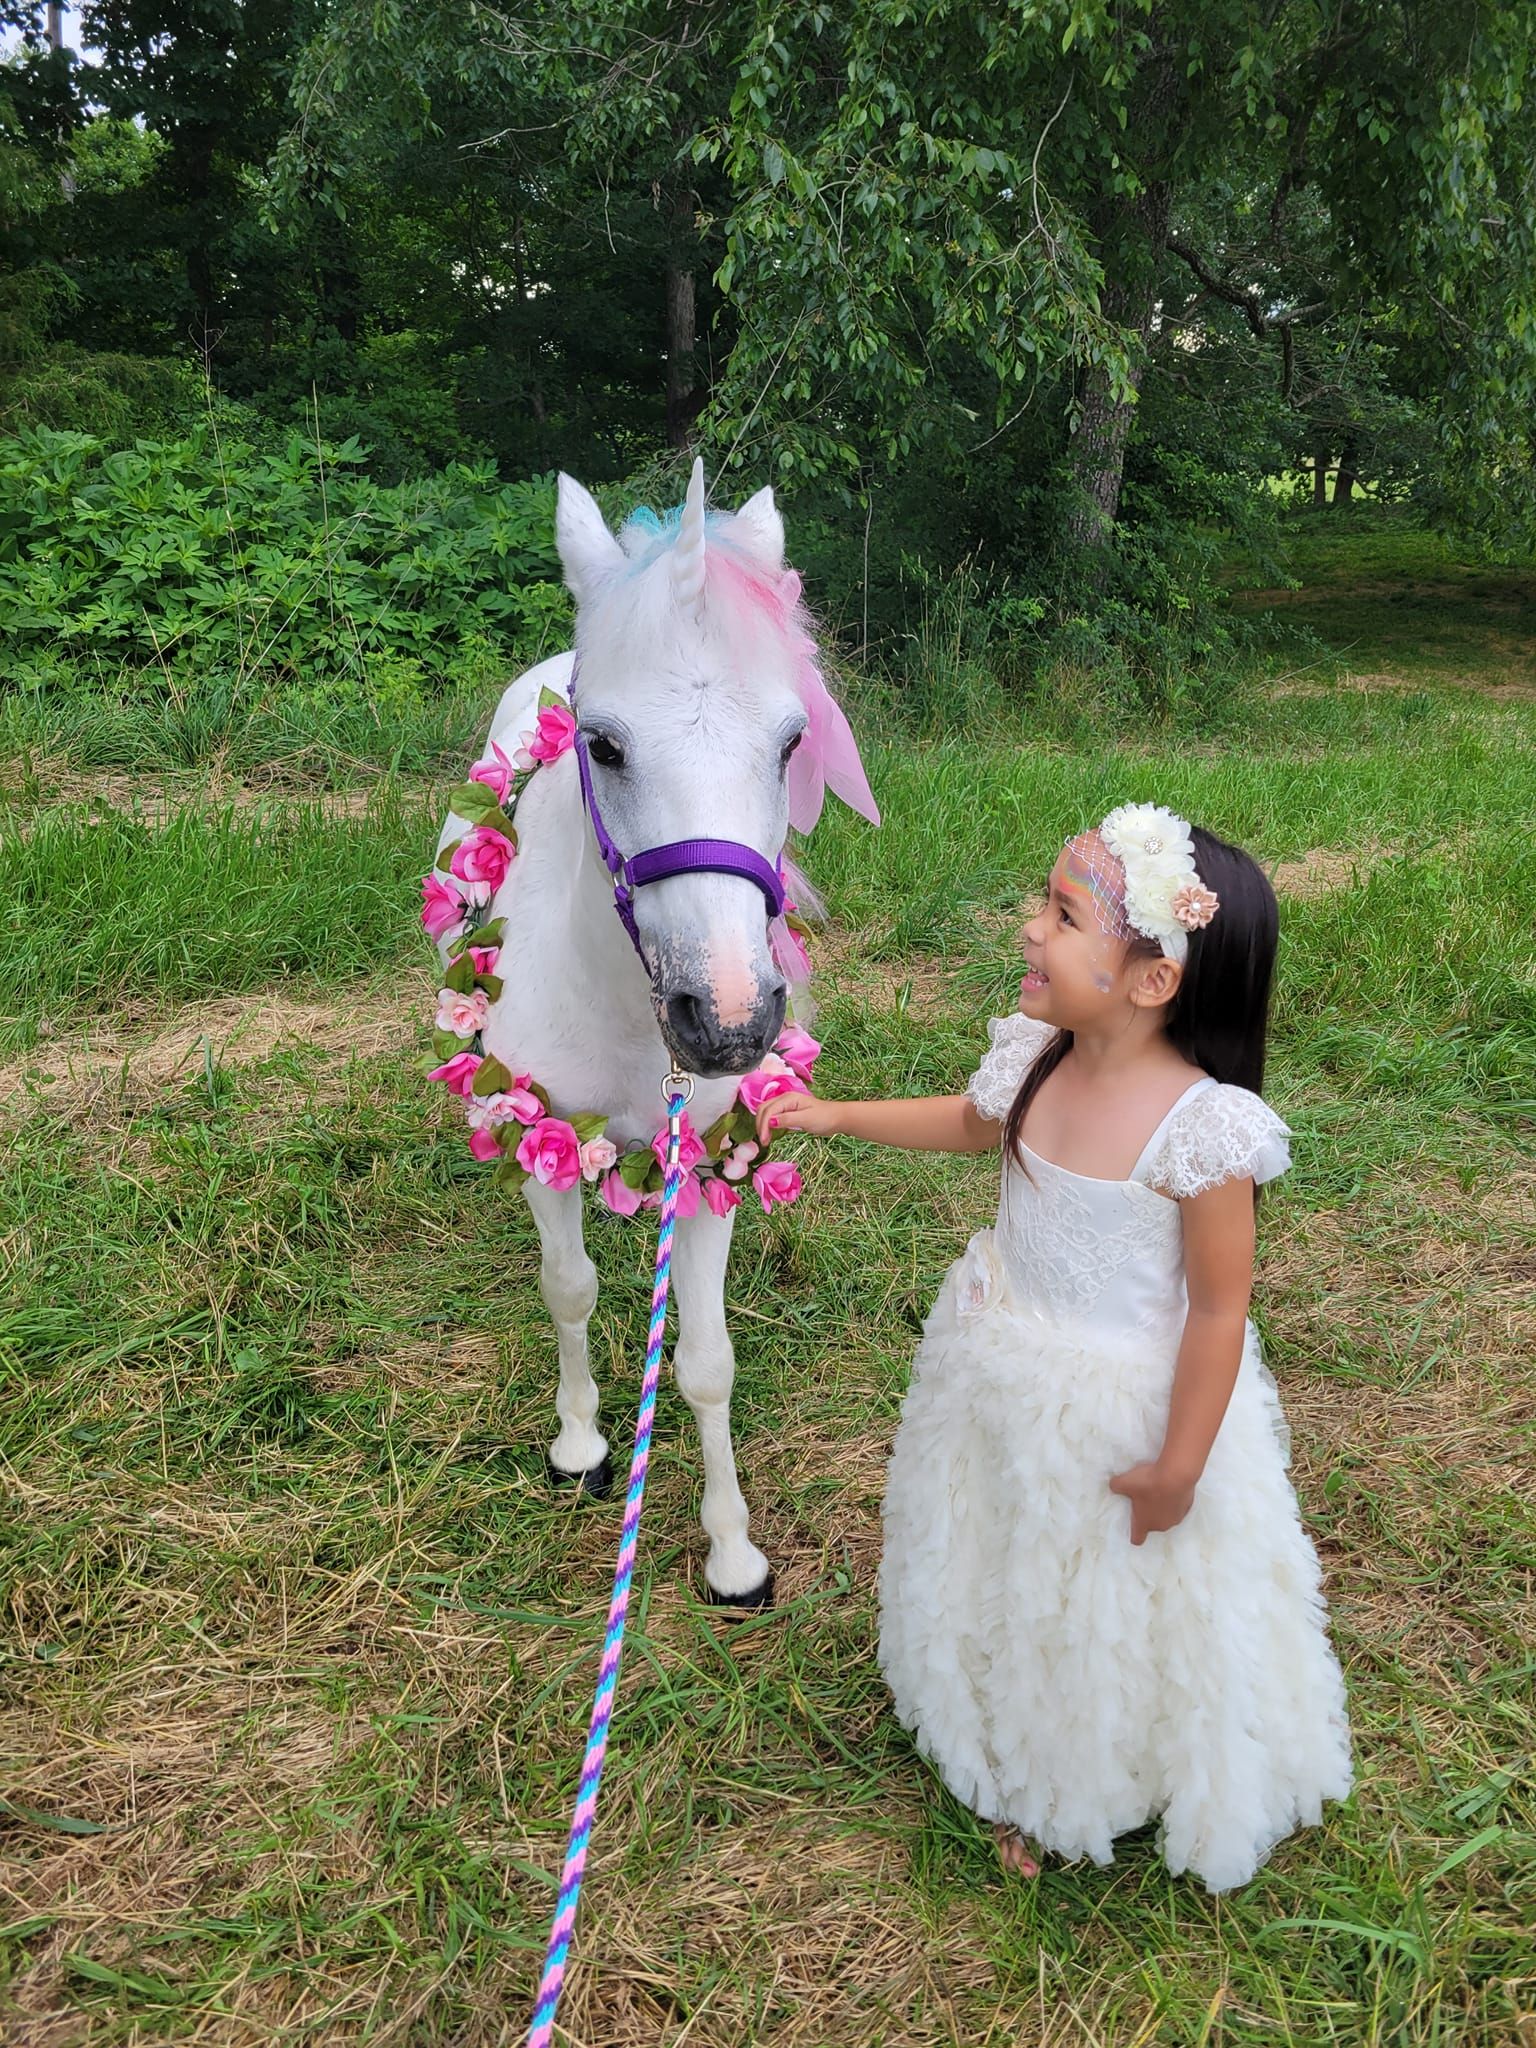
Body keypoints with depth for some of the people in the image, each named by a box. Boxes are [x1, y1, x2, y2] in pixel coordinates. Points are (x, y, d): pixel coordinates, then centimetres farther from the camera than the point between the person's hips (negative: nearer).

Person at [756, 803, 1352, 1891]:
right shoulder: (1036, 1056, -13)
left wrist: (1179, 1465, -16)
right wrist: (835, 1114, 9)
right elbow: (971, 1121, 11)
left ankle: (1138, 1781, 52)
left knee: (1130, 1598, 19)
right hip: (1005, 1364, 7)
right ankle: (1031, 1774, 58)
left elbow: (1218, 1307, -22)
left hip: (1133, 1397, -6)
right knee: (1009, 1567, 28)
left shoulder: (1200, 1127, -32)